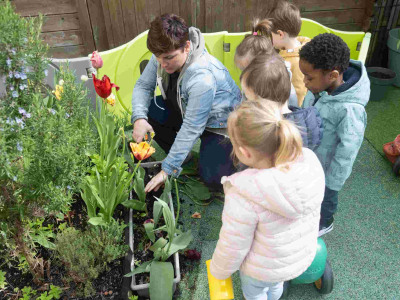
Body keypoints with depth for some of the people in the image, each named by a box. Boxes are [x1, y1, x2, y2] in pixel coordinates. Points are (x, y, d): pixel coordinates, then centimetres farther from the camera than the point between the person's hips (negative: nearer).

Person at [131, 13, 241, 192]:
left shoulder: (202, 77, -37)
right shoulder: (163, 56, -16)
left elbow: (192, 129, -33)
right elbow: (143, 85, -5)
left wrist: (167, 170, -28)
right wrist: (139, 118, -26)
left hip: (219, 122, -7)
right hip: (184, 109, 7)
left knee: (212, 178, -22)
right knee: (147, 111, -17)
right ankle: (177, 152, 5)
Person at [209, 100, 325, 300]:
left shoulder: (244, 196, -40)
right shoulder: (310, 162, -23)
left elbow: (232, 247, -24)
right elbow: (313, 211, -4)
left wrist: (218, 270, -2)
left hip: (264, 267, -5)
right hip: (304, 254, 5)